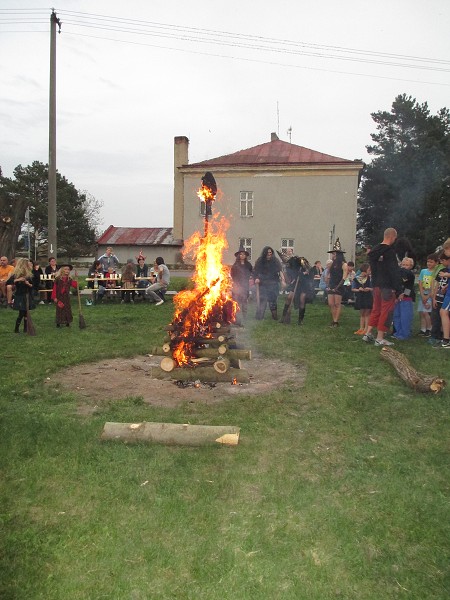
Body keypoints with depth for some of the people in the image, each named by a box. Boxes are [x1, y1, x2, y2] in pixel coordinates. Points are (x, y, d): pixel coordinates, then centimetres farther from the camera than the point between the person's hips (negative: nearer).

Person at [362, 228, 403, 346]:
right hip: (388, 287, -8)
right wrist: (399, 291, -15)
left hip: (376, 285, 8)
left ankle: (368, 334, 16)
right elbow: (394, 272, -17)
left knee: (376, 309, 16)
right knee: (386, 311, -1)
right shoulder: (390, 252, -15)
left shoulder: (374, 251, 10)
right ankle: (380, 338, 1)